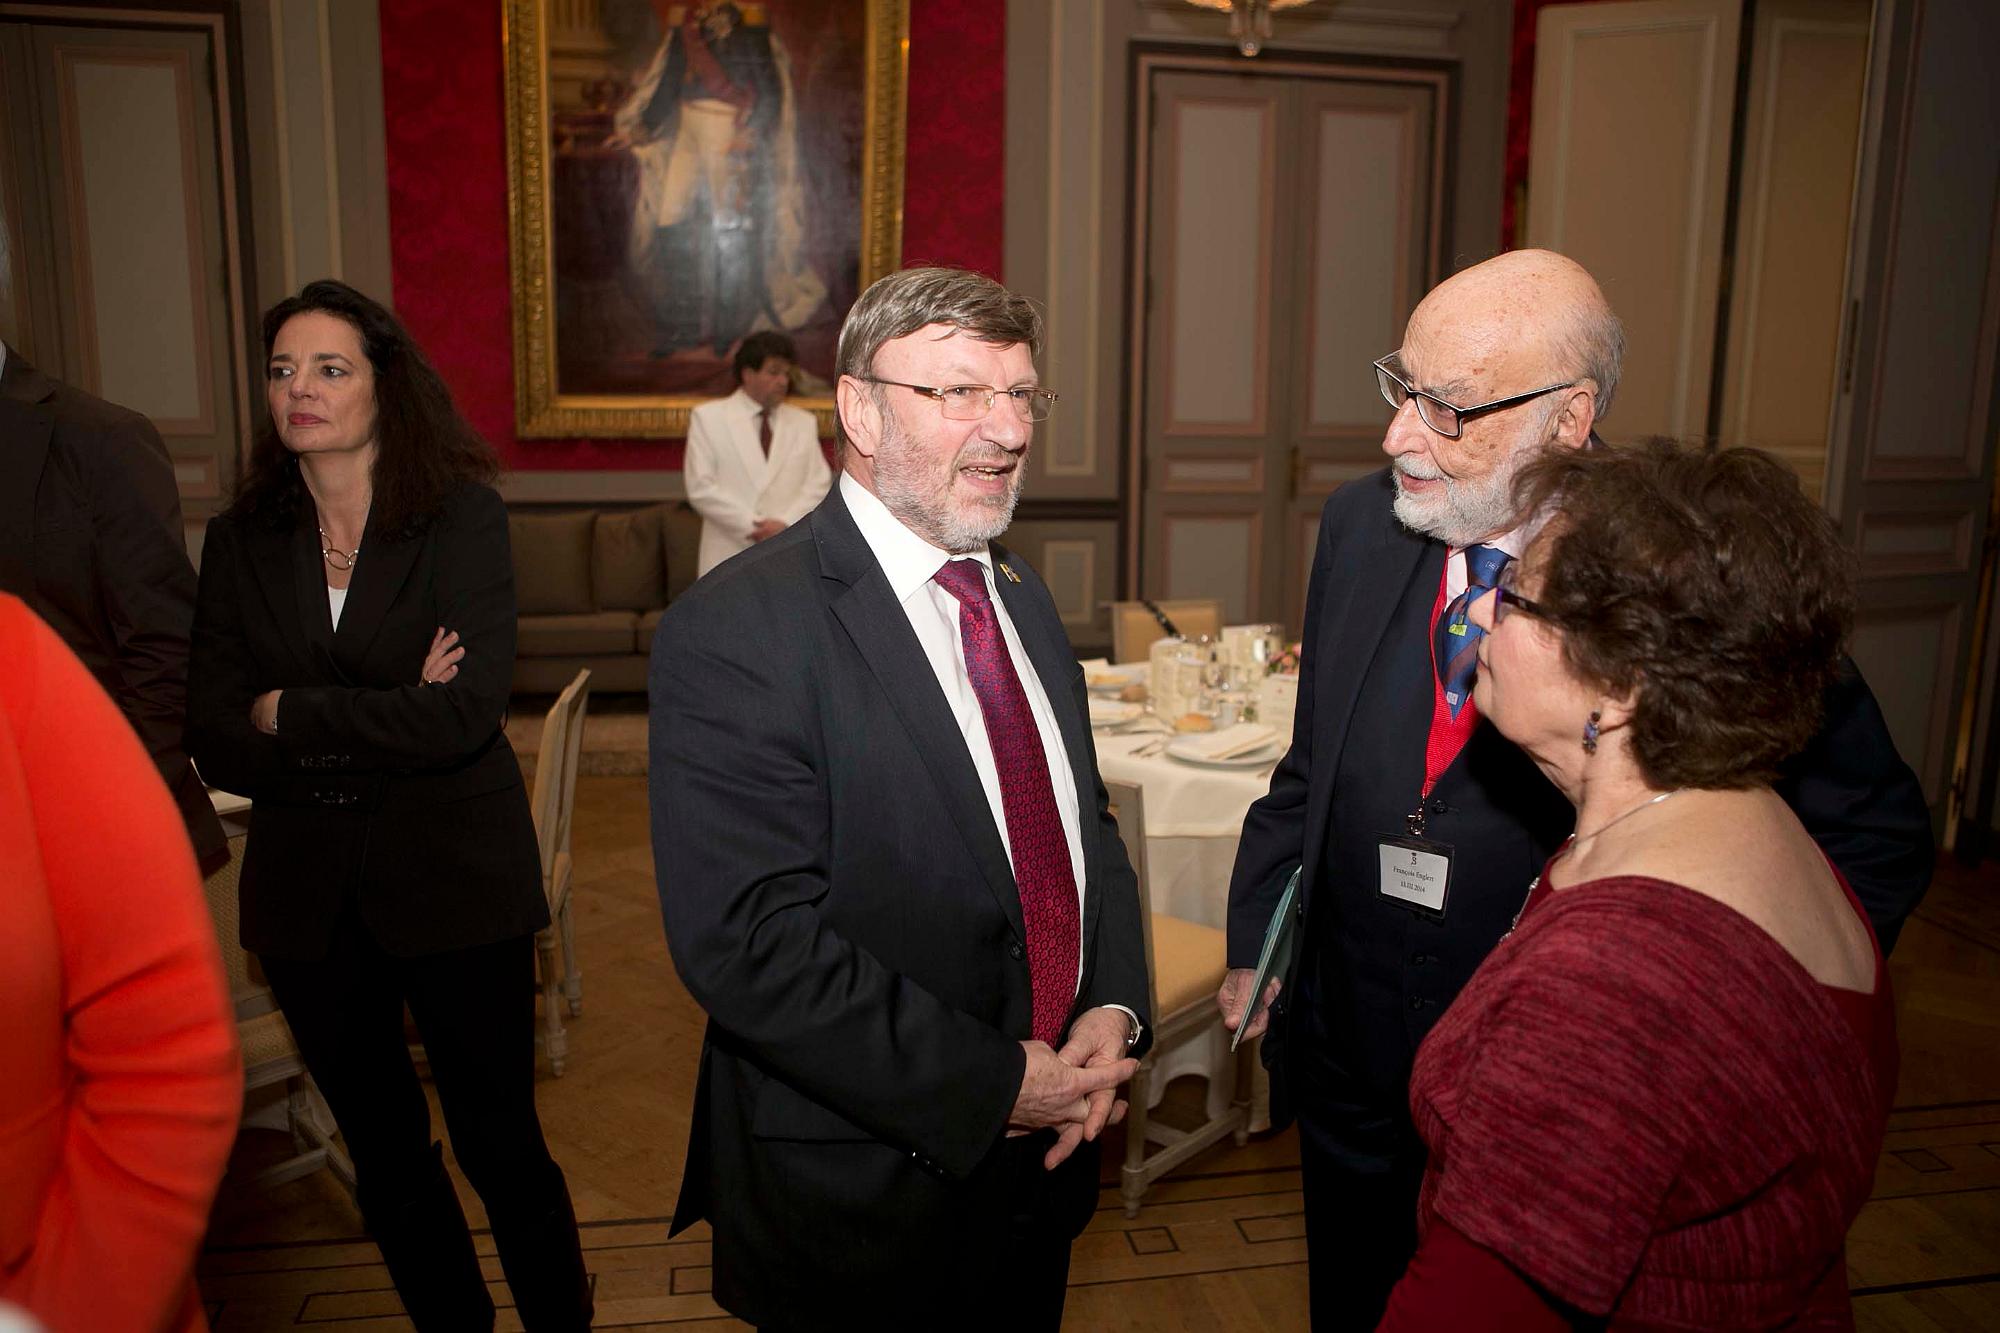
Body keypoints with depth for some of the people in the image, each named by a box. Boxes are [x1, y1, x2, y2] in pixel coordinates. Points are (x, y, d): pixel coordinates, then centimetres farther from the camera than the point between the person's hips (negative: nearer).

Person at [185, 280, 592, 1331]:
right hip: (307, 894, 4)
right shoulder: (239, 540, 2)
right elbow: (217, 745, -5)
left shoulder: (463, 519, -9)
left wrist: (294, 715, -12)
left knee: (500, 1145, 6)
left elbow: (467, 712, -20)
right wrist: (386, 725, -17)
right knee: (386, 1157, 19)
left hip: (454, 882, -4)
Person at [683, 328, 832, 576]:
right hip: (729, 563, -2)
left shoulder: (803, 422, 13)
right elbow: (701, 488, -4)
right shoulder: (708, 417, 5)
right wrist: (753, 528, -12)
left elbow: (818, 484, 6)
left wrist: (786, 524, -11)